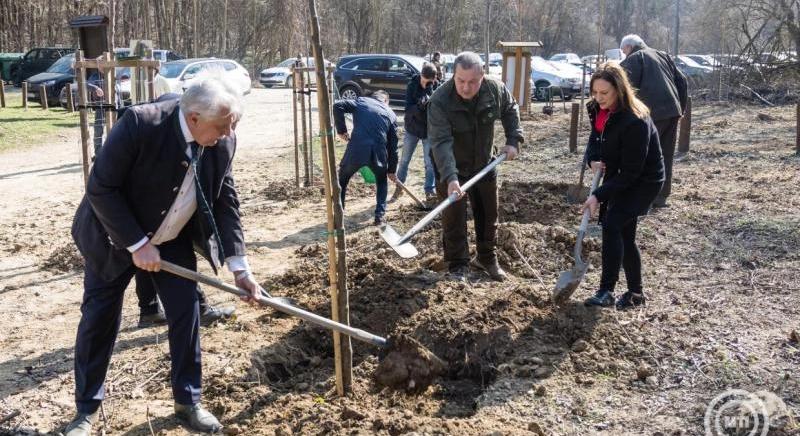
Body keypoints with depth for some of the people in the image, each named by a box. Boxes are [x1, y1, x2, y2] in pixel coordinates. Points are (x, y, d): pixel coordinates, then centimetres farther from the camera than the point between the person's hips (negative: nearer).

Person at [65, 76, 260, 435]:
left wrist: (239, 265, -11)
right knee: (99, 318, 5)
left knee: (186, 313, 1)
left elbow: (225, 202, -7)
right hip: (113, 237, -3)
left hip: (173, 239, 4)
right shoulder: (140, 124, -32)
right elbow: (100, 188, -26)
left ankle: (188, 401, 18)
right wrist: (137, 244, -25)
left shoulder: (223, 143, -16)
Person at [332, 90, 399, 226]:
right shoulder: (391, 114, 20)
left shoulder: (361, 101, 17)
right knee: (382, 181, 30)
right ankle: (380, 216, 20)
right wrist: (392, 170, 27)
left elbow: (337, 106, 1)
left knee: (342, 180, 22)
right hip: (378, 153, 2)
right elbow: (393, 146, 19)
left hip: (356, 149, -1)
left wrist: (341, 130, 10)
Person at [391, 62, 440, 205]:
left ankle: (430, 191, 7)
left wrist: (430, 92, -33)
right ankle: (399, 187, 25)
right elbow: (408, 109, -18)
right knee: (404, 160, 10)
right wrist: (419, 106, -38)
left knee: (430, 163, -1)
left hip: (429, 130, -1)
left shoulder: (438, 88, -14)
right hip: (412, 128, 1)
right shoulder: (412, 86, -14)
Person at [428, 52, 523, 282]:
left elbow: (510, 110, 6)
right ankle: (458, 266, 11)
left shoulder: (495, 89, -17)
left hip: (484, 165, 4)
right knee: (454, 218, -3)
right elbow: (441, 142, -37)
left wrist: (513, 140, -6)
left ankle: (487, 259, 34)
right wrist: (450, 177, -48)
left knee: (488, 215, 15)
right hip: (451, 168, -4)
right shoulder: (440, 101, -31)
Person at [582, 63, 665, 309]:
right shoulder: (599, 110, -6)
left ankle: (606, 291, -17)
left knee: (612, 224, -22)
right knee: (625, 234, 11)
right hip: (618, 176, 8)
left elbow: (631, 172, -28)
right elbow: (595, 138, 11)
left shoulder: (635, 121, -30)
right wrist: (593, 159, -11)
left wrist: (599, 195, -30)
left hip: (643, 180, -8)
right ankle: (635, 293, 24)